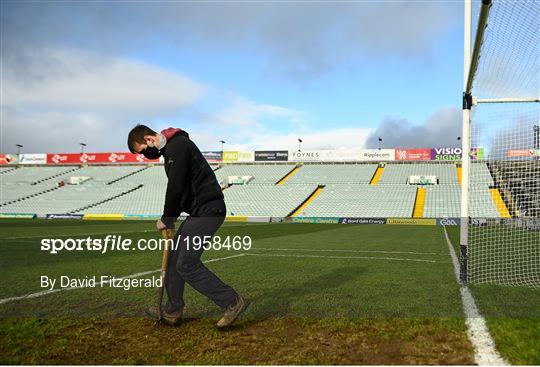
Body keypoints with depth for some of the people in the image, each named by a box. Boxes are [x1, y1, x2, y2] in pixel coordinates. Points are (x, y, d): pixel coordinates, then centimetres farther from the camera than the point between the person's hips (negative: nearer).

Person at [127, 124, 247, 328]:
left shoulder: (177, 146, -13)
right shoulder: (171, 148, 20)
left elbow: (175, 187, -17)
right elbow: (179, 188, 21)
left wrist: (167, 219, -4)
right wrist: (170, 218, 11)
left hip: (207, 211, -10)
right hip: (200, 211, 10)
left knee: (186, 264, -10)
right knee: (174, 256, 13)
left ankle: (232, 302, -3)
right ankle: (173, 311, 24)